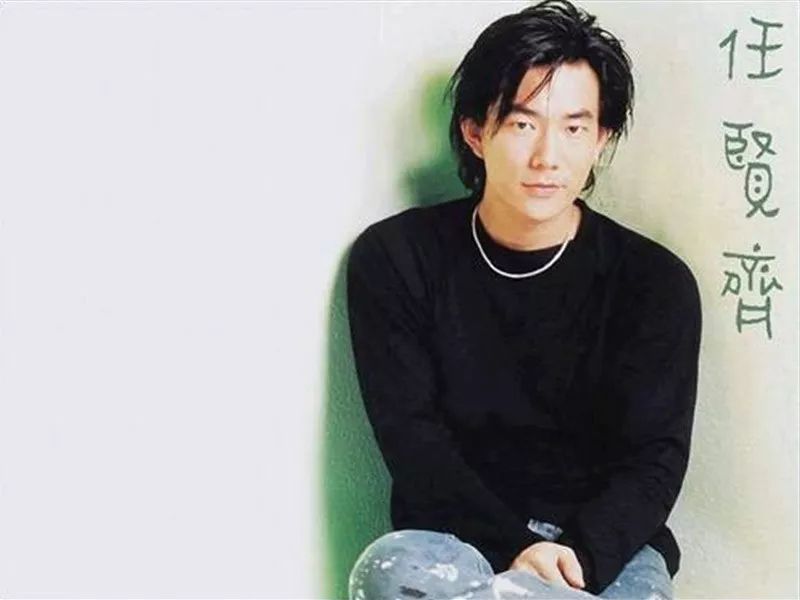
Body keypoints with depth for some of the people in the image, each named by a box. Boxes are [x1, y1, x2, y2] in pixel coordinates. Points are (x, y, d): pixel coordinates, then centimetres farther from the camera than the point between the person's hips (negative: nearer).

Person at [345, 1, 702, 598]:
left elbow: (653, 459, -5)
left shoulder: (655, 282, -2)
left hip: (604, 548, -1)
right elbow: (411, 437, -7)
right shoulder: (394, 259, -3)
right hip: (458, 539, 1)